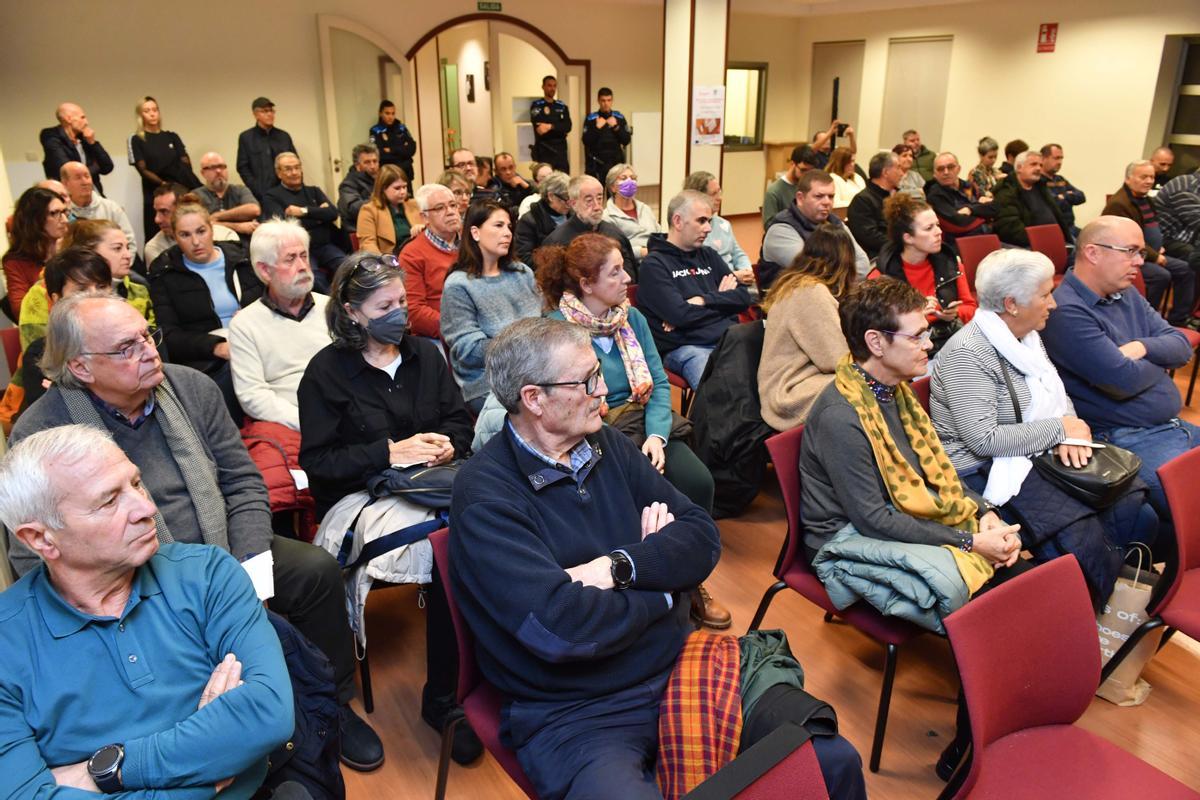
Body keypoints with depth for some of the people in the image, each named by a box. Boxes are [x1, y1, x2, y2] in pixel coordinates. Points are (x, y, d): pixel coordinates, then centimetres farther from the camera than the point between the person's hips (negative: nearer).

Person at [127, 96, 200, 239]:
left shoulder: (172, 137, 14)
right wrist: (163, 183, -18)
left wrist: (191, 185, -15)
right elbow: (143, 170, -2)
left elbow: (186, 164, 5)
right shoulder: (136, 140, 5)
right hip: (154, 195, -2)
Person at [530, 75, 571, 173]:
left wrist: (551, 126, -16)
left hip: (560, 150, 4)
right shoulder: (536, 105, 2)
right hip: (543, 150, -4)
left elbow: (568, 126, -1)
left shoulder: (562, 106, 14)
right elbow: (539, 127, -12)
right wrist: (559, 128, -6)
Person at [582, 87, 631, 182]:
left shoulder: (620, 118, 6)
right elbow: (586, 141, -5)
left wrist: (616, 127, -9)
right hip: (596, 164, -2)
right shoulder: (591, 119, 1)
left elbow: (626, 141, 3)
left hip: (616, 162, 2)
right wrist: (597, 128, -15)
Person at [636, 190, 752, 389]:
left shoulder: (708, 255, 22)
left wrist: (704, 300, -2)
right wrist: (722, 301, 5)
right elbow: (680, 315, -11)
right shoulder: (654, 264, 2)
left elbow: (744, 298, 15)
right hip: (685, 348, -6)